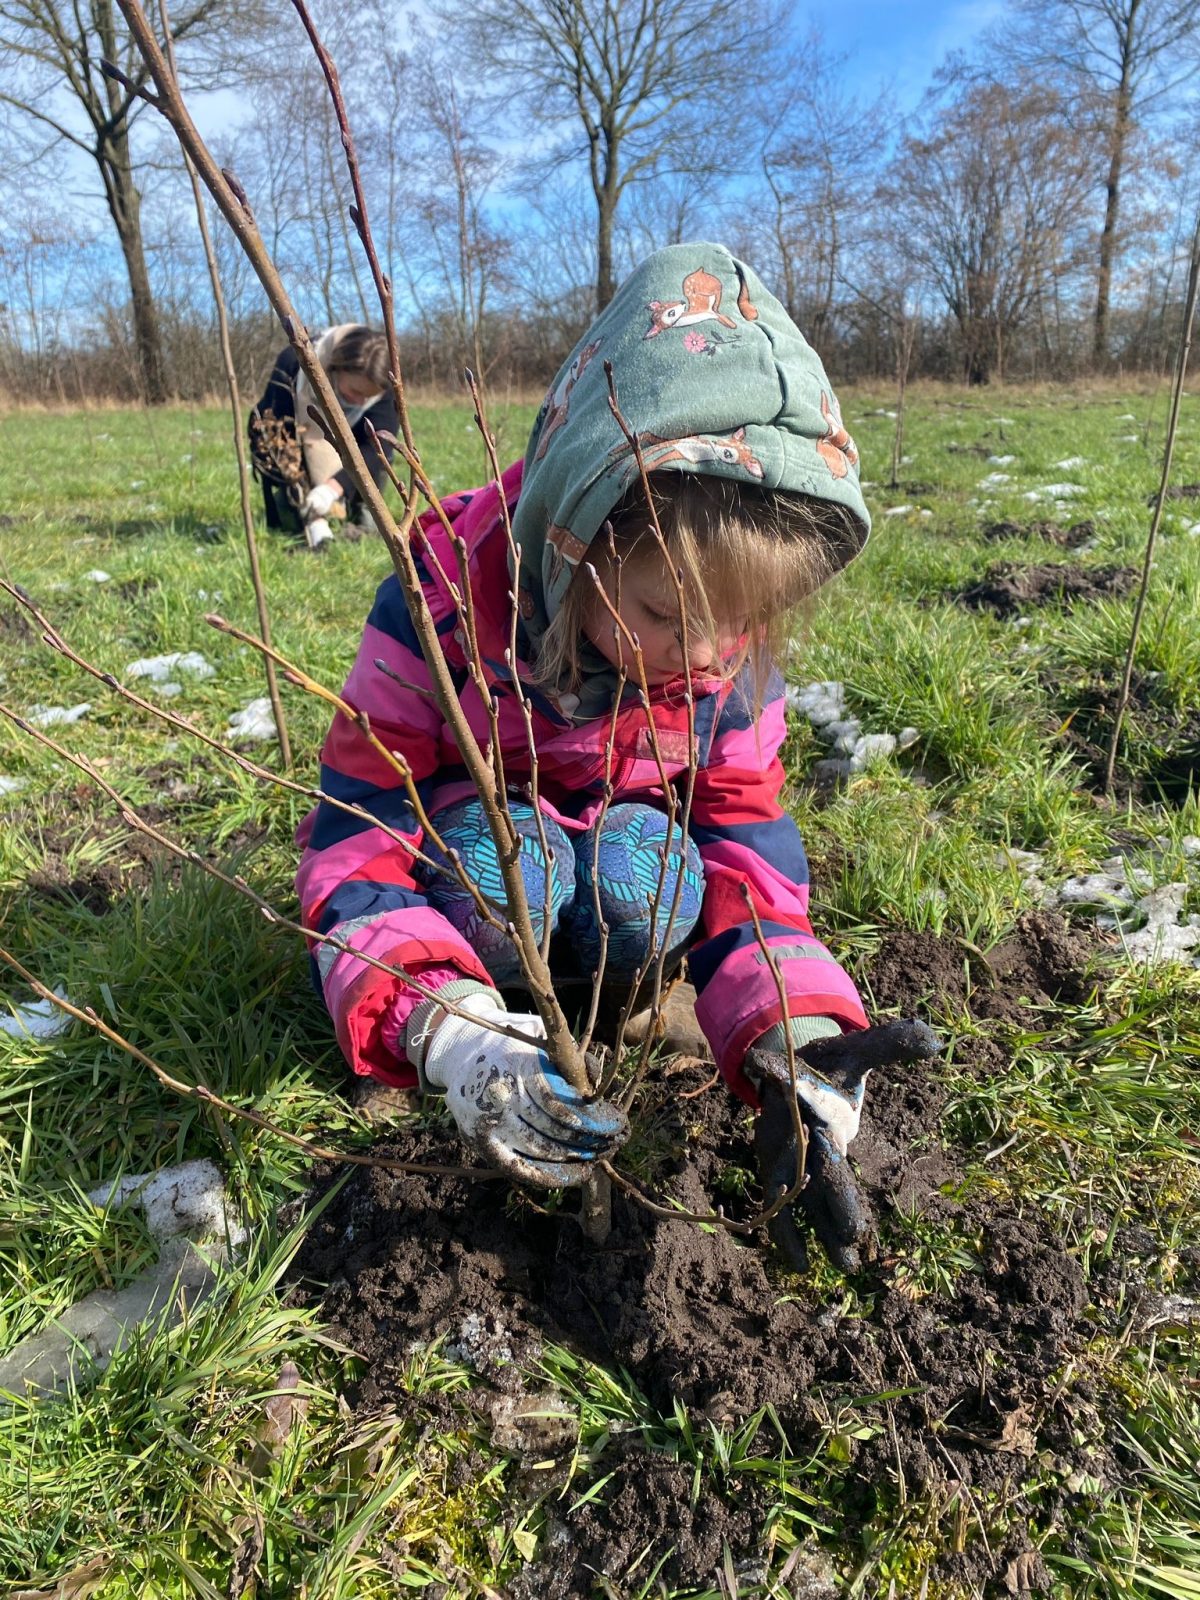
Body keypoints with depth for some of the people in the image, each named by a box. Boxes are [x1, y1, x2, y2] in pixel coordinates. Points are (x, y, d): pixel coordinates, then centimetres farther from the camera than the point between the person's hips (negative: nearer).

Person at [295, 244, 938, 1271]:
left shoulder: (735, 656, -20)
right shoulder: (445, 602, -32)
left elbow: (747, 858, -17)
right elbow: (354, 841, -32)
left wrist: (795, 1042, -35)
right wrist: (449, 1032, -49)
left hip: (622, 834, 3)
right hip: (464, 828, -2)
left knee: (650, 874, -32)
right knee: (501, 863, -37)